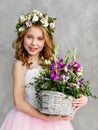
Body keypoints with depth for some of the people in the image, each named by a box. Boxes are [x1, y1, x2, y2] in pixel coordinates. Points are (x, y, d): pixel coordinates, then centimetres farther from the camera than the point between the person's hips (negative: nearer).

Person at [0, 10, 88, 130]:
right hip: (27, 119, -3)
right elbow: (19, 103, -13)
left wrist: (82, 99, -15)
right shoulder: (20, 65, -9)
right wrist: (46, 117, -20)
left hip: (54, 119, 4)